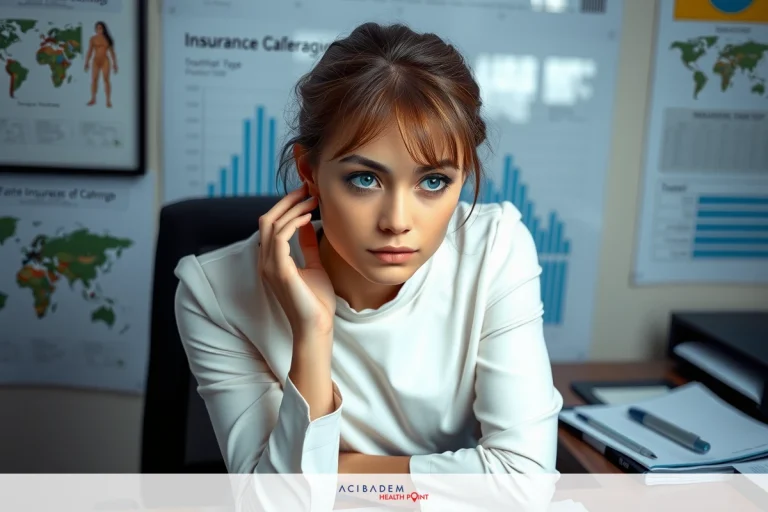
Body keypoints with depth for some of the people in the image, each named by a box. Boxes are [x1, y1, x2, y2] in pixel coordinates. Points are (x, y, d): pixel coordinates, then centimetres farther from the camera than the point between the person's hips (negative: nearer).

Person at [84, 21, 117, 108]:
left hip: (105, 61, -1)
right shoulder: (93, 38, 4)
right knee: (94, 79, 0)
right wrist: (87, 62, 0)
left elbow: (112, 52, 7)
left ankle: (108, 101, -7)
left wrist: (115, 63, 3)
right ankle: (93, 99, 12)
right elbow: (90, 51, 5)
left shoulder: (107, 39, 5)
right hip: (96, 61, 1)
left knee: (106, 80, -7)